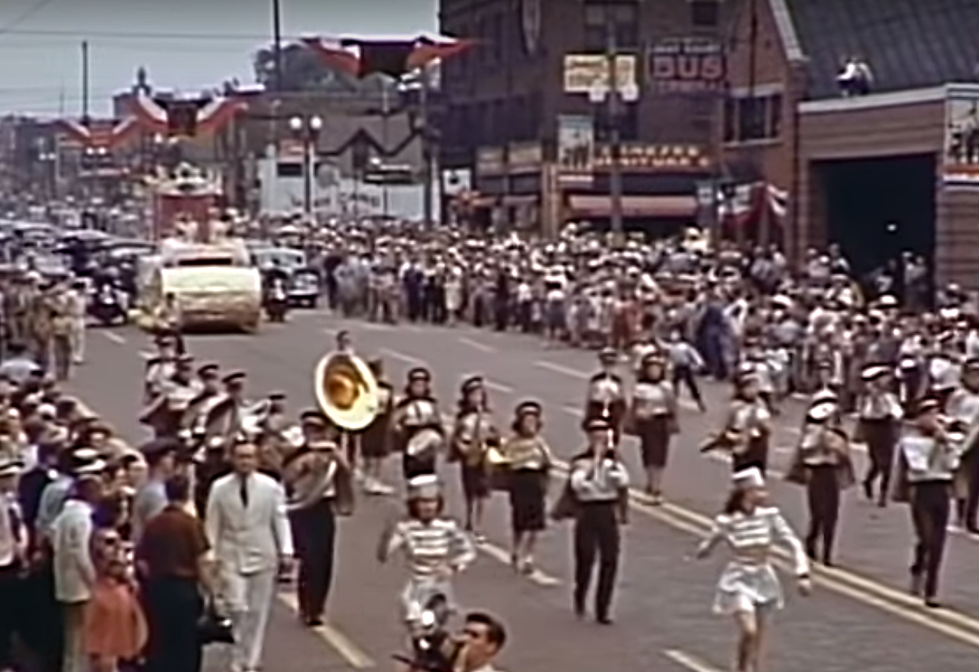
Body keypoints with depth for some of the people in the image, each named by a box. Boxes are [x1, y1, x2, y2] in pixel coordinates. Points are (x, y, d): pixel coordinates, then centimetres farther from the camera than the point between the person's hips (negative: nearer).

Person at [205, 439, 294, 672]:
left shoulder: (270, 487, -2)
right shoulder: (219, 488, -2)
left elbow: (280, 520, 1)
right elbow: (212, 524, 2)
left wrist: (285, 550, -6)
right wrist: (210, 556, -1)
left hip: (262, 556, 1)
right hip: (231, 556, -1)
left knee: (258, 613, 6)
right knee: (237, 608, -10)